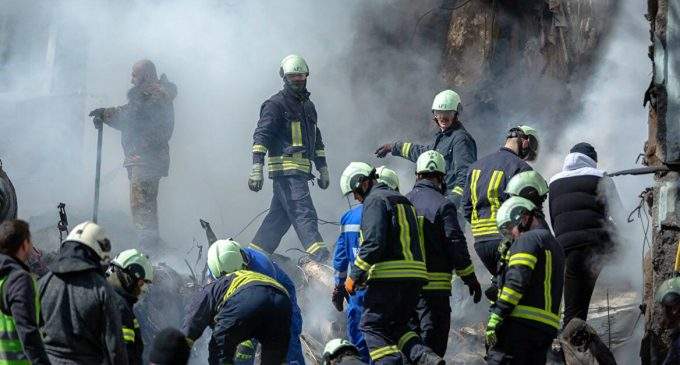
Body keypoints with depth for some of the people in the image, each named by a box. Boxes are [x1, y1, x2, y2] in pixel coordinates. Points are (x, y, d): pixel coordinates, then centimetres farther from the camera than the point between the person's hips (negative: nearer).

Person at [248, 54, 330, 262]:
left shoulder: (308, 106, 24)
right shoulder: (276, 104, -3)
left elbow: (317, 141, 31)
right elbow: (261, 136, -11)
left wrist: (323, 170, 27)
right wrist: (257, 168, -20)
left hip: (301, 170, 9)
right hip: (286, 168, -9)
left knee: (279, 216, 11)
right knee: (304, 214, -17)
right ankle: (320, 258, -25)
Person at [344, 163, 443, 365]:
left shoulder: (374, 200, -5)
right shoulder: (403, 200, 24)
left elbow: (373, 241, -17)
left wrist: (355, 275, -13)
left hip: (389, 275, -9)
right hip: (414, 274, 9)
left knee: (372, 326, -1)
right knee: (395, 325, 17)